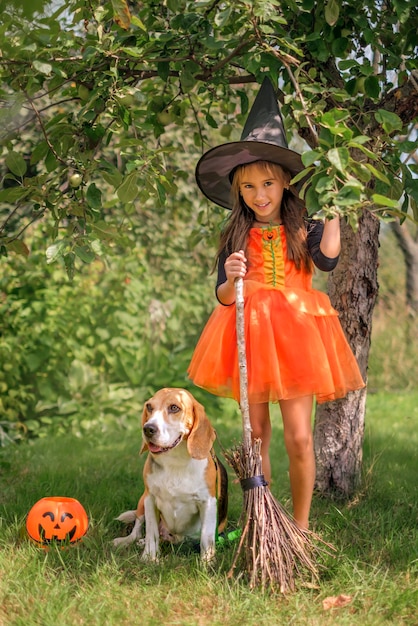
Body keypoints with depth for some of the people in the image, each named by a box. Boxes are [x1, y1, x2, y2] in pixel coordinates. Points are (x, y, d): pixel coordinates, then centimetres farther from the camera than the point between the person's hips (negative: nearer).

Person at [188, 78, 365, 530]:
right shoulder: (236, 237, 6)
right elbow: (223, 296, 4)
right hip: (249, 336, 2)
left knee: (299, 438, -5)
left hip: (294, 336, -1)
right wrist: (231, 278, -19)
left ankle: (300, 527, 9)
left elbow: (328, 259, -19)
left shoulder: (303, 229, 3)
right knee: (256, 437, 7)